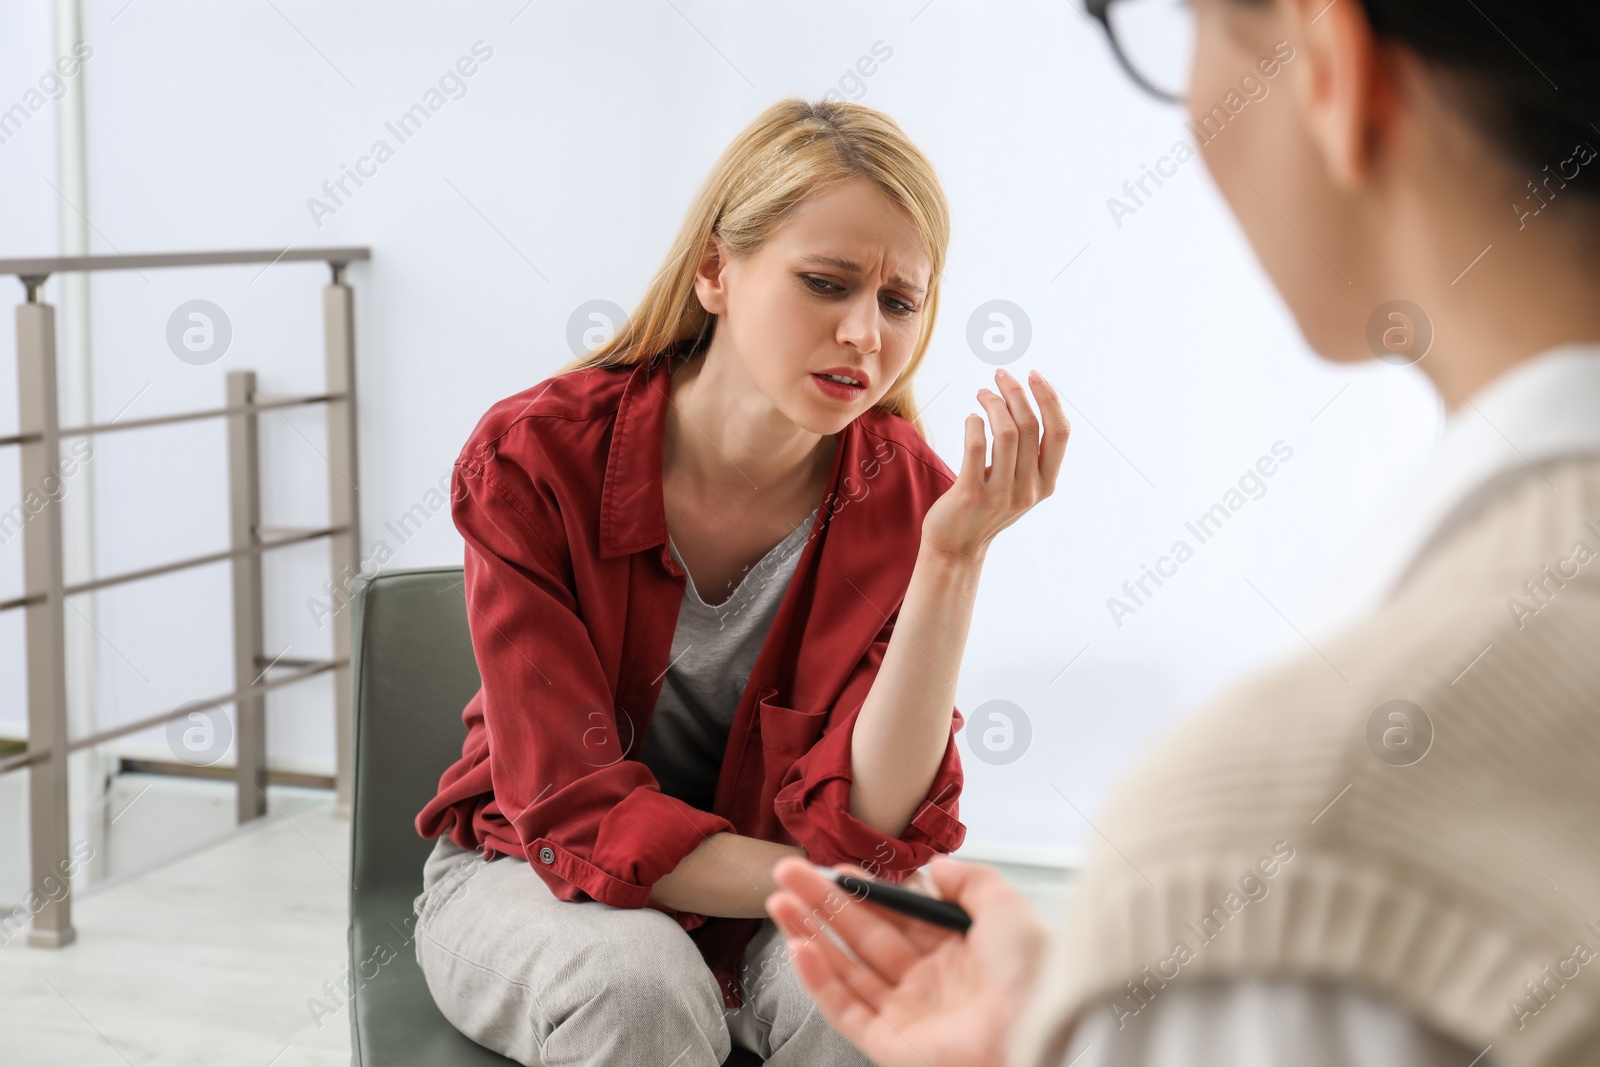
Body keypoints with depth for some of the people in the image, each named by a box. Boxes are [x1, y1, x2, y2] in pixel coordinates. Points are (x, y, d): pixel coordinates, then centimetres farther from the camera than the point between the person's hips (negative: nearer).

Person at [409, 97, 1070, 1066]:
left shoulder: (907, 498, -14)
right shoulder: (536, 458, -20)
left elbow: (858, 824, -23)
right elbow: (578, 810, -22)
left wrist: (955, 557, -32)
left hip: (761, 908, 2)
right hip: (531, 872, -1)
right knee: (641, 983, -35)